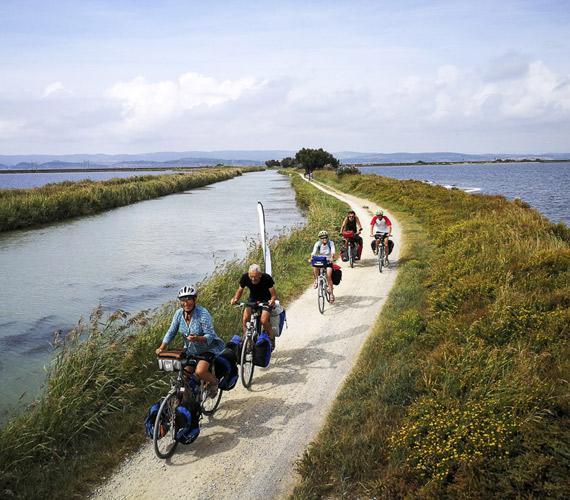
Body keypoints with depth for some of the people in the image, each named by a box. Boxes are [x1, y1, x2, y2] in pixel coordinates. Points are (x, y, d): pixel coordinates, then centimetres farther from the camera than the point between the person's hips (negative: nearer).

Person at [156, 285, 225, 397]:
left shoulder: (203, 313, -24)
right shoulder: (179, 313, -7)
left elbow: (210, 336, -26)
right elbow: (171, 332, -3)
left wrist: (197, 338, -45)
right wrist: (162, 348, -15)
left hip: (209, 348, -6)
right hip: (191, 350, 6)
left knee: (200, 372, -26)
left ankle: (214, 382, 6)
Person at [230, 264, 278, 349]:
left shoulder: (266, 278, -26)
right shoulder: (245, 277, -19)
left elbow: (274, 294, -20)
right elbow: (240, 290, -5)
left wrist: (272, 300, -44)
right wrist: (235, 299, -26)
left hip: (266, 301, -3)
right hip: (253, 300, 3)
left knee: (263, 321, -24)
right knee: (245, 319, -20)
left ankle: (272, 338, 3)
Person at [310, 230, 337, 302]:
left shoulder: (331, 243, -13)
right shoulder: (318, 244, -10)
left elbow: (333, 252, -27)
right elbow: (314, 252, -23)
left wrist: (332, 257, -49)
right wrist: (311, 257, -44)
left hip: (328, 262, -1)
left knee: (328, 276, -21)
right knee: (314, 266, -33)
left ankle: (331, 294, -9)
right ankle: (316, 280, -6)